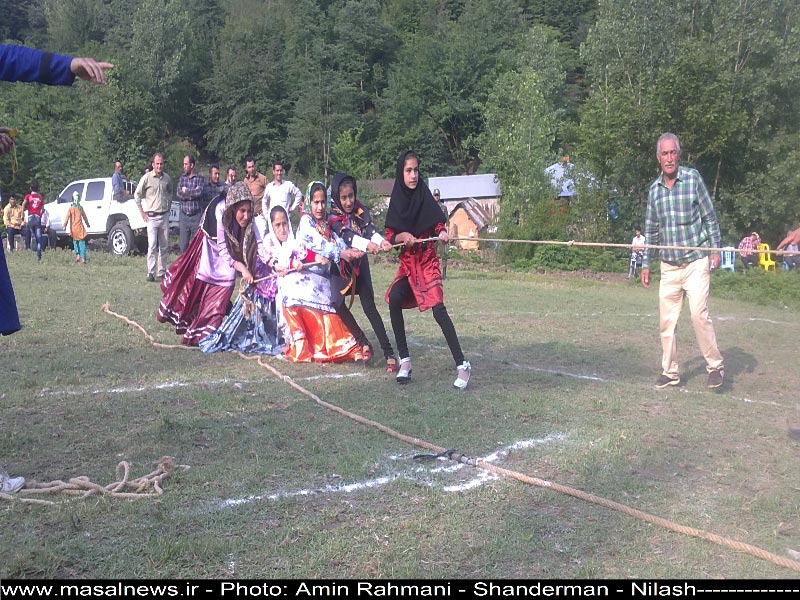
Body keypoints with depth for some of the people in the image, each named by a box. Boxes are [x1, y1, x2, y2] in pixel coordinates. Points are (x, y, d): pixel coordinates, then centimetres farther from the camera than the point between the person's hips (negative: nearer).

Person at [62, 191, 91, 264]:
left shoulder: (71, 208, -4)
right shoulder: (80, 208, 4)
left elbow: (67, 217, -11)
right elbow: (84, 217, 15)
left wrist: (65, 226, -10)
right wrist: (87, 224, 30)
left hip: (74, 229, -1)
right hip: (80, 228, 1)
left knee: (75, 242, 18)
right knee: (82, 243, -1)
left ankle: (77, 255, 6)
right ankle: (83, 258, -11)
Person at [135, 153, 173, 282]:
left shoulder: (167, 178, 7)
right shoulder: (147, 178, -6)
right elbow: (137, 195, 0)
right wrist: (142, 213, -2)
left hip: (164, 216, 5)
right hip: (152, 216, -5)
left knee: (164, 246, 8)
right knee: (152, 246, -11)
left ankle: (162, 271, 17)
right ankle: (151, 273, -9)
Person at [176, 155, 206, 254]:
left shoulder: (200, 178, -1)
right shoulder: (182, 177, 10)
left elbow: (199, 192, -18)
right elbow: (179, 194, -3)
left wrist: (186, 191, -6)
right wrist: (193, 192, -10)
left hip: (196, 216, -3)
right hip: (184, 215, 3)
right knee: (183, 245, 3)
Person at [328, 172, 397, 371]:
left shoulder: (361, 211, -4)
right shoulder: (333, 216, -9)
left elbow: (369, 228, -22)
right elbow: (346, 235, -27)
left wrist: (381, 241, -46)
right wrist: (367, 244, -46)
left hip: (360, 264, 0)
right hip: (341, 265, 1)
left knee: (369, 306, -10)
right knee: (337, 303, -12)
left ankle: (389, 353, -13)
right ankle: (363, 343, 2)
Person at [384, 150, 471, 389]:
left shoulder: (426, 197, -4)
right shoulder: (396, 201, 3)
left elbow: (439, 224, -8)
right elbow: (390, 237, 1)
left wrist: (442, 233, -30)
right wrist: (403, 236, -19)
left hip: (427, 260, -3)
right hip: (407, 262, 3)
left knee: (438, 309, -17)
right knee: (394, 299, -20)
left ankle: (462, 365, -14)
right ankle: (405, 360, -7)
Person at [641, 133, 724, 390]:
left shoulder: (693, 178, -5)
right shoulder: (654, 189, 7)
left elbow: (710, 216, -1)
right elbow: (651, 230, 14)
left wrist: (715, 249, -8)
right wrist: (645, 264, 12)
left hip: (696, 262, -4)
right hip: (668, 266, 4)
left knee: (698, 314, -14)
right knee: (666, 321, 5)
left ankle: (715, 366, 2)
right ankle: (670, 372, 16)